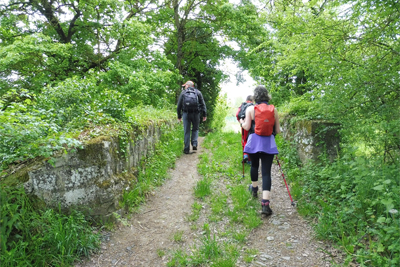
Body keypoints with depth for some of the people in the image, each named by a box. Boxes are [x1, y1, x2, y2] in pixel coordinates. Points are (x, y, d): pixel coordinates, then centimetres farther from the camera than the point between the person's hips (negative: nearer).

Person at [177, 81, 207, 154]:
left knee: (186, 132, 4)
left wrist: (179, 116, 14)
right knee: (195, 129, 17)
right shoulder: (198, 92, 10)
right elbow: (203, 104, 4)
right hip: (196, 114, 1)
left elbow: (179, 105, 8)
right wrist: (204, 115, 4)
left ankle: (186, 149, 5)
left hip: (186, 114, 0)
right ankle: (194, 143, -1)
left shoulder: (183, 92, 8)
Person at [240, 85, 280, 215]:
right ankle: (265, 204, -10)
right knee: (266, 172, -3)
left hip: (254, 141, 0)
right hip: (269, 143, 0)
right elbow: (278, 130, 4)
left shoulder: (250, 109, -2)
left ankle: (254, 189, 44)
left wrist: (242, 122, 14)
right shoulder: (273, 109, 2)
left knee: (254, 166, 23)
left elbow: (247, 127, -7)